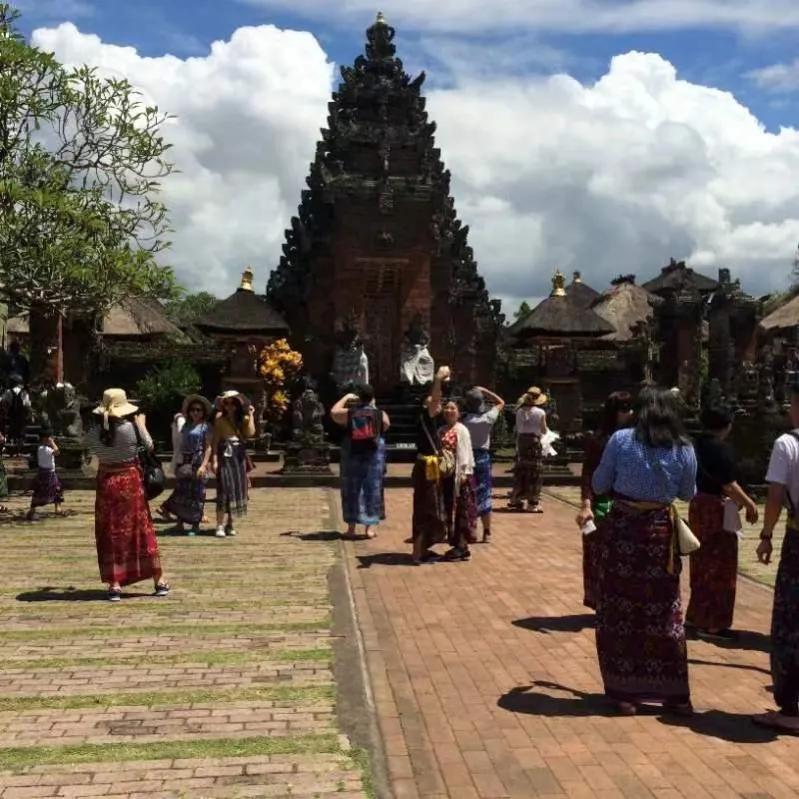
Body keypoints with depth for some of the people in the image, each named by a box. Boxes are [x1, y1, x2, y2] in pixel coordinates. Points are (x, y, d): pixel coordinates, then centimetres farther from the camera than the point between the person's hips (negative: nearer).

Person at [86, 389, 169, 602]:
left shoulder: (94, 433, -8)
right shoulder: (131, 428, -14)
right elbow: (149, 445, 0)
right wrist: (141, 423, 13)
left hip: (106, 482, 1)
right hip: (130, 481, -1)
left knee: (111, 534, 8)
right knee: (141, 530, 9)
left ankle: (114, 584, 5)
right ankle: (159, 580, 17)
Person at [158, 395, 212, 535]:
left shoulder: (206, 427, -2)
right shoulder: (185, 425, 14)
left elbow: (208, 447, -7)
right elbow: (181, 445, 16)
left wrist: (204, 465, -16)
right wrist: (177, 463, 12)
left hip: (197, 462, -5)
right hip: (184, 462, 5)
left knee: (196, 492, -1)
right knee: (181, 490, 4)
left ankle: (195, 525, 6)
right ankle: (179, 523, 11)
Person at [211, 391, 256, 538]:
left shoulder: (243, 418, 7)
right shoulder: (220, 418, 0)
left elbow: (251, 433, -11)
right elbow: (215, 440, -3)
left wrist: (251, 415, -7)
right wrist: (214, 459, -11)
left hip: (239, 455, 4)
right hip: (225, 454, -4)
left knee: (238, 488, 5)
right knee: (225, 489, -10)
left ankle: (230, 523, 15)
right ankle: (220, 526, -11)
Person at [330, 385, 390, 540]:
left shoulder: (349, 413, -5)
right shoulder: (381, 414, -5)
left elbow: (333, 412, 11)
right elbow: (385, 427, 14)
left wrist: (346, 397, 20)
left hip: (352, 454, 0)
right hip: (374, 455, 0)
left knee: (351, 490, 9)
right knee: (372, 490, 6)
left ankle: (351, 527, 11)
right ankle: (369, 527, 6)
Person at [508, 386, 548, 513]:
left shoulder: (520, 411, 2)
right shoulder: (540, 412, -9)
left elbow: (517, 428, 7)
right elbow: (544, 431, -1)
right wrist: (547, 429, 19)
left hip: (521, 440, 4)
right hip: (534, 441, -4)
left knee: (520, 471, 13)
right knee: (534, 473, 2)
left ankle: (516, 500, 18)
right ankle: (533, 503, 3)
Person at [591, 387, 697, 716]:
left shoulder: (620, 440, -6)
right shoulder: (683, 449, -1)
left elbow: (599, 485, 2)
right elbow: (688, 494, 12)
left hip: (622, 528, -1)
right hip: (660, 532, 2)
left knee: (620, 610, 8)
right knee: (663, 612, 12)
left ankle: (626, 692, 14)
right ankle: (674, 693, 19)